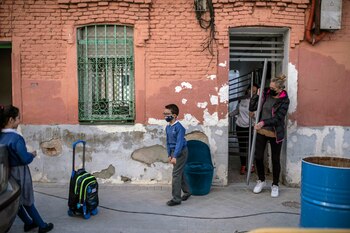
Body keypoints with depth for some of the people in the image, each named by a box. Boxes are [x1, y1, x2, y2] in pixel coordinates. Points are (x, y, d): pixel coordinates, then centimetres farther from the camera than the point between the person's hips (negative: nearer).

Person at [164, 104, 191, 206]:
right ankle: (187, 191, 33)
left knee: (176, 174, -8)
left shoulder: (179, 127, -19)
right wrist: (169, 155, 11)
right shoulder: (168, 127, 6)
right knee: (180, 173, 16)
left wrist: (175, 156, -25)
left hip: (181, 152, -8)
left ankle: (176, 199, -1)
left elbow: (179, 143, -23)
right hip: (174, 152, 8)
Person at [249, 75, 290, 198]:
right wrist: (257, 94, -9)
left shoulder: (284, 100, -12)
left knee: (275, 160, 8)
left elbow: (278, 118, -21)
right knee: (258, 157, 8)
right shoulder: (265, 94, -2)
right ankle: (261, 181, 32)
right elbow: (251, 108, 1)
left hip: (275, 134, -3)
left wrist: (263, 122, -34)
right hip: (261, 132, 3)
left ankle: (275, 185, 26)